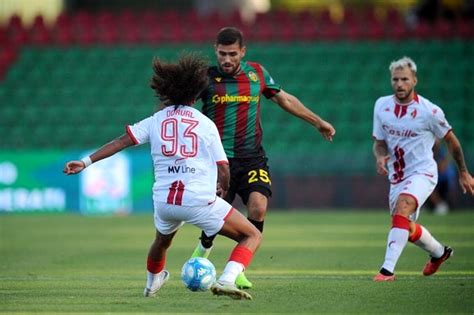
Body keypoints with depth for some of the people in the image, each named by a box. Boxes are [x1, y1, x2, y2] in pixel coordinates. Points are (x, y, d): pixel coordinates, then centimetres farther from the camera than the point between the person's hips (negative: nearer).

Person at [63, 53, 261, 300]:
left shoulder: (155, 121, 8)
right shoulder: (206, 124, 2)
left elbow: (121, 141, -3)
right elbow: (223, 171, 1)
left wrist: (86, 162, -3)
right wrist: (223, 189, 23)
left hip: (164, 201, 4)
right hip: (200, 201, -4)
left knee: (162, 241, 37)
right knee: (252, 236, 6)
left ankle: (152, 284, 58)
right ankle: (227, 280, -15)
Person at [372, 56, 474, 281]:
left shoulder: (429, 111, -15)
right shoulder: (381, 106, -3)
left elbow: (450, 140, -1)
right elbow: (379, 142, 7)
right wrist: (380, 157, -17)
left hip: (422, 172, -6)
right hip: (397, 176, 6)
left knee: (402, 208, -32)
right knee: (407, 229, 17)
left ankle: (388, 269, -36)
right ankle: (439, 252, 47)